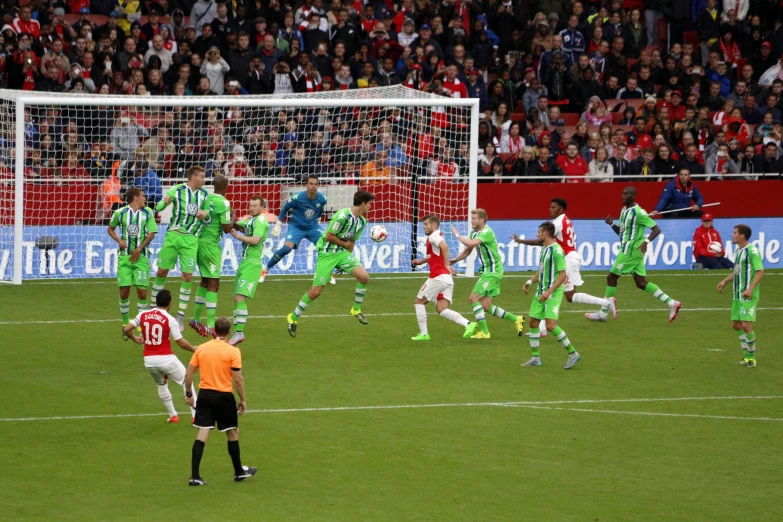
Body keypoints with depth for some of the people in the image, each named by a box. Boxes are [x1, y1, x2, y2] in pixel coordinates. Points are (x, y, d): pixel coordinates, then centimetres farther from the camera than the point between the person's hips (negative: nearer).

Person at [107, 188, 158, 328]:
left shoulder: (147, 213, 4)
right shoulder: (120, 213, 3)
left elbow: (151, 234, 0)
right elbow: (110, 229, 15)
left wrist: (139, 249, -11)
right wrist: (118, 240, -3)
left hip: (141, 256, 0)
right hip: (124, 256, 0)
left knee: (142, 291, -6)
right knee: (124, 292, -2)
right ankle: (125, 322, 16)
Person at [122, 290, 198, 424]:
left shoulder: (143, 315, 1)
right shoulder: (170, 320, -11)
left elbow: (126, 329, 0)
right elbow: (181, 343, -9)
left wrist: (135, 339, 20)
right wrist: (193, 348, 11)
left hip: (148, 360, 4)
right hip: (166, 359, -4)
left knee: (161, 385, 29)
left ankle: (173, 415, 30)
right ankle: (196, 415, 12)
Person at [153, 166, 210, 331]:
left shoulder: (204, 195, 7)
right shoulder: (177, 190, -3)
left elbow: (207, 211, 21)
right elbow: (158, 207, -4)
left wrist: (205, 213, -3)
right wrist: (164, 202, -27)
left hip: (191, 239, 2)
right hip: (173, 235, -2)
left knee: (188, 276, -5)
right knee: (161, 272, 2)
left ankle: (181, 316, 4)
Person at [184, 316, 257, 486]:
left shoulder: (201, 349, 1)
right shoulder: (233, 351, -9)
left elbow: (188, 374, 3)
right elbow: (238, 379, -12)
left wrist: (189, 394, 15)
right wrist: (243, 400, -1)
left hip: (204, 395, 3)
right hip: (224, 396, -3)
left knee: (202, 435, 3)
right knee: (233, 433, 14)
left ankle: (195, 476, -3)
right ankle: (239, 472, 27)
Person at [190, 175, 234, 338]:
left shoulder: (206, 198, 6)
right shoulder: (224, 203, -14)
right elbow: (227, 228, -14)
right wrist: (233, 218, 6)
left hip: (200, 241, 8)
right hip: (211, 244, -8)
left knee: (205, 281, 20)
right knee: (213, 284, -5)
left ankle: (196, 319, 28)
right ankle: (210, 326, -8)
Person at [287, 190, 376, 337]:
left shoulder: (362, 221, 4)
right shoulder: (343, 215, -22)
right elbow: (329, 236, -18)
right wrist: (345, 244, -7)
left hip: (343, 252, 6)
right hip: (327, 253, -6)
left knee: (364, 276, -16)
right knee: (316, 291, -6)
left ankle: (356, 309, 6)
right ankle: (293, 318, 13)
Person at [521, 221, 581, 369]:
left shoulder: (556, 250, -16)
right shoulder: (543, 249, 11)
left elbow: (563, 275, -19)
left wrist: (549, 291, -24)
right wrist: (530, 281, 6)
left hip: (553, 293, -9)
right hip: (541, 291, 9)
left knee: (550, 325, -17)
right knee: (533, 322, 9)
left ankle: (573, 353, -5)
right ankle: (535, 358, 18)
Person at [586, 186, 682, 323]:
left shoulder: (638, 212, -15)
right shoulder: (624, 210, 13)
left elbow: (656, 229, -17)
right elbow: (621, 232, 23)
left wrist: (646, 241, -33)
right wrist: (612, 224, 4)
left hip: (630, 251, -10)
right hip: (628, 250, 10)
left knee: (611, 278, -2)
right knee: (641, 283, 9)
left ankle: (603, 313, 7)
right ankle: (671, 303, 8)